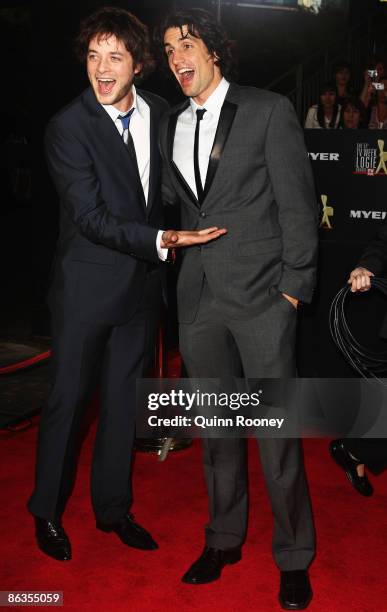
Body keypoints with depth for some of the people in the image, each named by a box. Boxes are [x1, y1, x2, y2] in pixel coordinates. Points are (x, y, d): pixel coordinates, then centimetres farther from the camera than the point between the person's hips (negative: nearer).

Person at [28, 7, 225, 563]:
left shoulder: (159, 111, 3)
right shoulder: (68, 127, -14)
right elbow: (91, 217, -20)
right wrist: (161, 239, -28)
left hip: (143, 281, 5)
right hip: (87, 285, -5)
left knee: (124, 398, 14)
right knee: (69, 398, 7)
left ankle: (113, 506, 32)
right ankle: (47, 512, 28)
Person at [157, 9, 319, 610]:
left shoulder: (269, 110, -1)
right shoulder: (170, 125, 14)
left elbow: (298, 203, -5)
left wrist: (295, 284, -8)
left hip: (261, 295, -5)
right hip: (199, 298, 5)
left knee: (276, 430, 0)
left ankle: (294, 556, 19)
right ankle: (225, 538, 32)